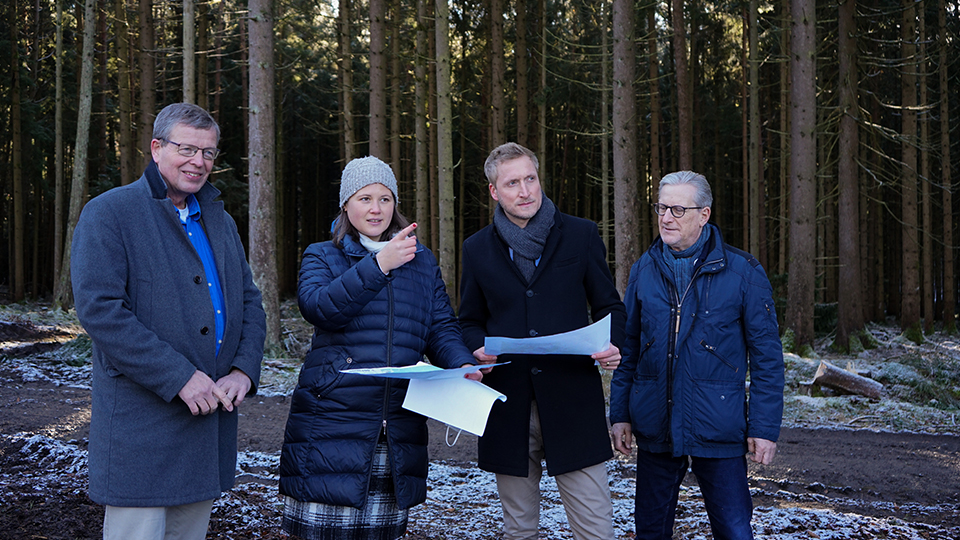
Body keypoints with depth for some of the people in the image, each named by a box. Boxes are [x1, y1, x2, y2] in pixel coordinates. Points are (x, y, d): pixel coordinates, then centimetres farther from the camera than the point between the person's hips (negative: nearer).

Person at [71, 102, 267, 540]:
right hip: (140, 428, -7)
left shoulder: (220, 221, 17)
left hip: (210, 419, 7)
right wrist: (180, 378, -20)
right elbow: (99, 309, -17)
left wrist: (244, 370, -4)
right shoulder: (108, 214, -6)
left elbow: (249, 302, 16)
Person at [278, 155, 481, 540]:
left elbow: (441, 328, 12)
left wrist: (464, 366, -9)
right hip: (331, 424, -3)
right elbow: (318, 307, -13)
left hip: (399, 432, 3)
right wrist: (378, 265, -21)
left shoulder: (421, 261, 18)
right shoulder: (321, 257, 8)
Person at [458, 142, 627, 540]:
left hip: (572, 401, -2)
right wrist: (477, 349, -6)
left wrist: (612, 345, -11)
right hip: (509, 409, 2)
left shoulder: (580, 235, 5)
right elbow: (470, 321, 17)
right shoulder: (478, 249, 9)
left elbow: (609, 306, 10)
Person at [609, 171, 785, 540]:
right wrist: (619, 413, 8)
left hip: (718, 432, -3)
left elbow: (766, 355, -2)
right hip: (655, 430, 3)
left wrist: (764, 427, -6)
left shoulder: (743, 272, -4)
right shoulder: (644, 270, 6)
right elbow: (627, 347, 12)